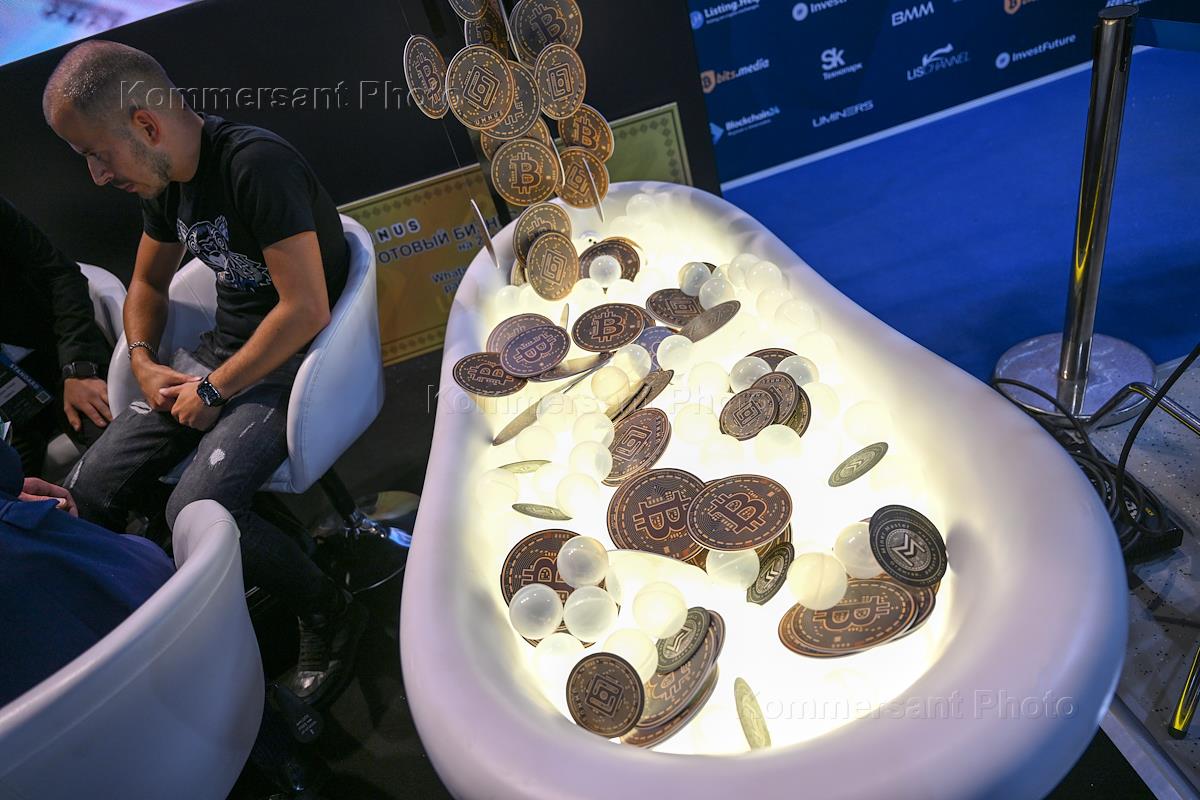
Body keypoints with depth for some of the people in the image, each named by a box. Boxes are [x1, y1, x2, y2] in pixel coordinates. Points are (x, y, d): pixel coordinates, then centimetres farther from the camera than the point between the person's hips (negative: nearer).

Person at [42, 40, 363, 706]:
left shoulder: (256, 165, -21)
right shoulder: (162, 180, 7)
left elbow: (306, 309, -26)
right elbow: (148, 282, 24)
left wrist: (214, 390, -15)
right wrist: (145, 363, 5)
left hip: (293, 358, -8)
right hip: (221, 351, 8)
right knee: (90, 490, -3)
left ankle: (329, 616, -3)